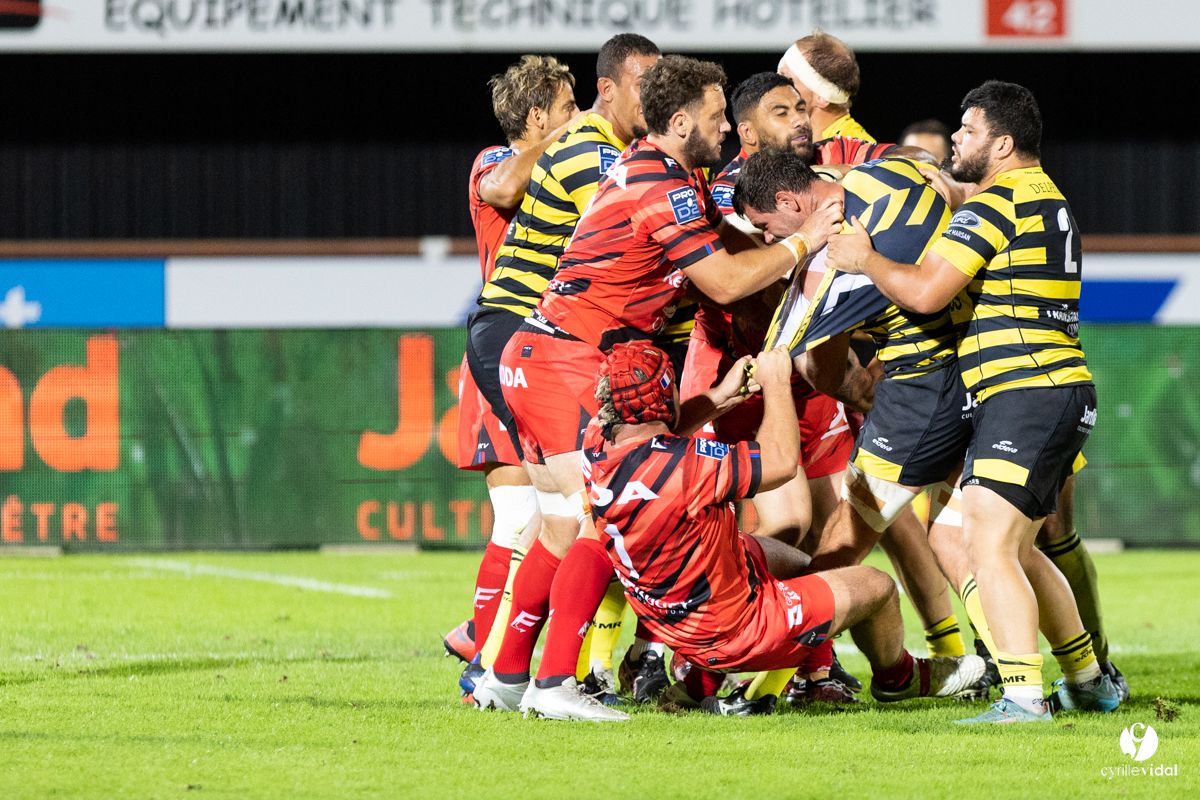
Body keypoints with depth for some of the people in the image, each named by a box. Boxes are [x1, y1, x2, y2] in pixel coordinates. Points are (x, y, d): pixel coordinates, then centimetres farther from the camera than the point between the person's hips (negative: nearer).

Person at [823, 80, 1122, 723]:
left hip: (1024, 393, -10)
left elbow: (923, 291, -16)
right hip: (1063, 389, 10)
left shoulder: (993, 206, -11)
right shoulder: (1050, 199, 20)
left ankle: (1023, 695, -26)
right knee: (1016, 552, 20)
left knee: (987, 547, -16)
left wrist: (863, 259, 0)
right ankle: (1088, 682, 26)